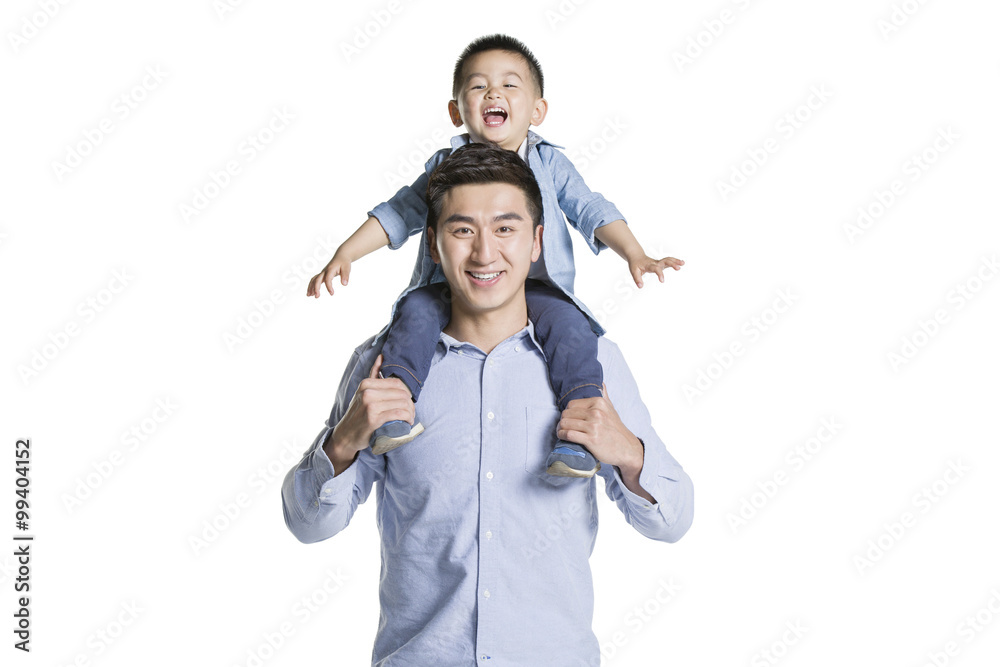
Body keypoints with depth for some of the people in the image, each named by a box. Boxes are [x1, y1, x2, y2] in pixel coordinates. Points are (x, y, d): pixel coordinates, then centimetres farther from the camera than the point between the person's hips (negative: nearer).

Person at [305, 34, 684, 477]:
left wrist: (635, 255, -14)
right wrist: (345, 254, 1)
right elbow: (397, 214, 13)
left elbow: (591, 210, 3)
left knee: (565, 319, -30)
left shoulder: (548, 163, 8)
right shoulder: (446, 166, 11)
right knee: (417, 308, -27)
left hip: (533, 286, -1)